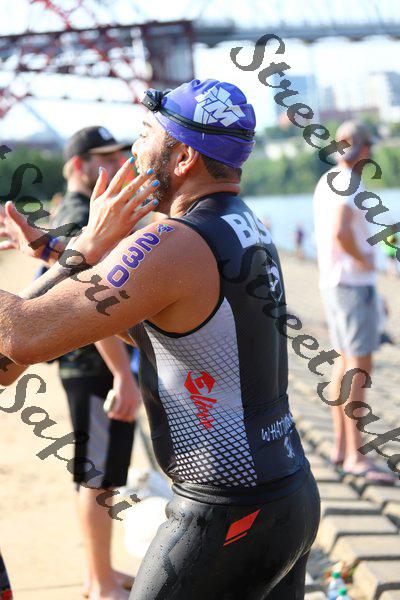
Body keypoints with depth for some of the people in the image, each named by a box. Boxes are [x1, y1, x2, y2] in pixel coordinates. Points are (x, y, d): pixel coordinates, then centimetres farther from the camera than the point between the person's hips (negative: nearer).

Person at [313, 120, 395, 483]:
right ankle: (355, 456, -10)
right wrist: (364, 259, -17)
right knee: (359, 368, -9)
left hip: (332, 282, 10)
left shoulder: (326, 183, 13)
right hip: (355, 285, -10)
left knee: (344, 363, 15)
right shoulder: (349, 186, -17)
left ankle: (341, 446, 20)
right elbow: (340, 231, -32)